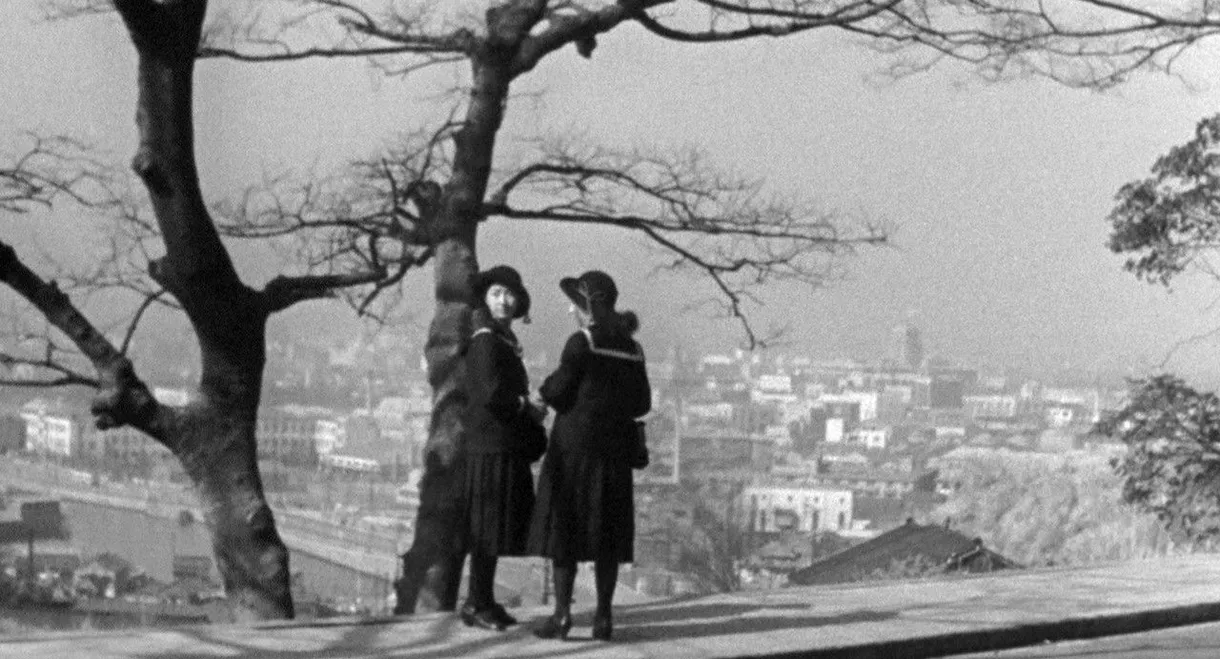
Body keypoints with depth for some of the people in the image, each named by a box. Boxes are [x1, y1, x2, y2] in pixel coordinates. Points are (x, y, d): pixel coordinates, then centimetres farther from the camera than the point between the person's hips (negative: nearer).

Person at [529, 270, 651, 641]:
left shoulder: (581, 343, -10)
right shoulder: (632, 350, 6)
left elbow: (557, 392, -11)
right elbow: (642, 404, 9)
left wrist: (547, 385, 10)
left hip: (575, 445, -5)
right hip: (614, 448, 5)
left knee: (564, 526, 1)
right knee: (607, 533, 7)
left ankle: (562, 614, -4)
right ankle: (603, 617, 5)